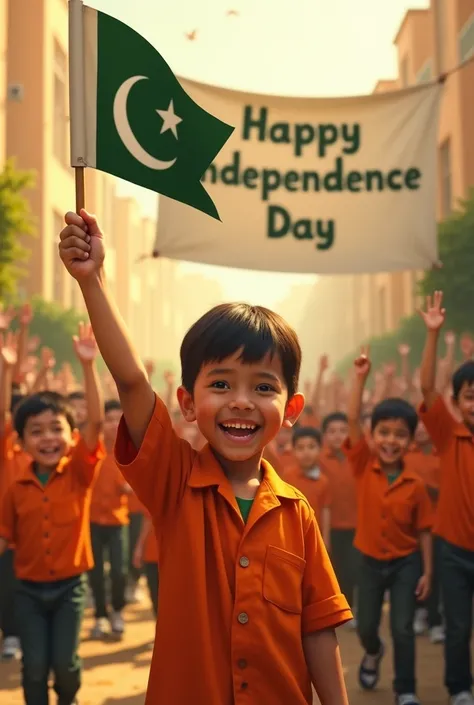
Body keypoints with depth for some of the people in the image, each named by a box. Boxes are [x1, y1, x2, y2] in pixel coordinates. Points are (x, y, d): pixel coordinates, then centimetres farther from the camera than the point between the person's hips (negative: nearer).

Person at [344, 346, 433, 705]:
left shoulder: (415, 485, -11)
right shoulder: (364, 466, -11)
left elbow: (424, 530, -4)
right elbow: (353, 419, -21)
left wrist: (427, 571, -6)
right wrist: (361, 377, -27)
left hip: (406, 563, -1)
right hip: (370, 560, 1)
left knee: (403, 628, -2)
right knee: (366, 625, 13)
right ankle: (373, 652, 48)